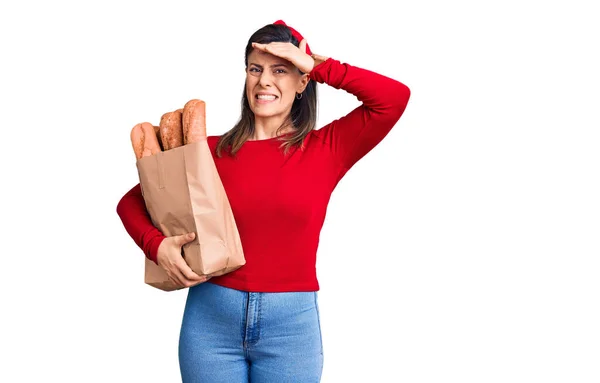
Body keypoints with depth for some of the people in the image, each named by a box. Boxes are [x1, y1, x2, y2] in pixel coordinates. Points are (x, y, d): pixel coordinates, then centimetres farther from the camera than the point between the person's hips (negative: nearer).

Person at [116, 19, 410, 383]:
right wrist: (157, 245, -12)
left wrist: (317, 66, -10)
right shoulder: (213, 150, 3)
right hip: (211, 317, 1)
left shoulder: (325, 149, 1)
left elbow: (395, 97, -12)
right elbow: (132, 201, 8)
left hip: (292, 323, -1)